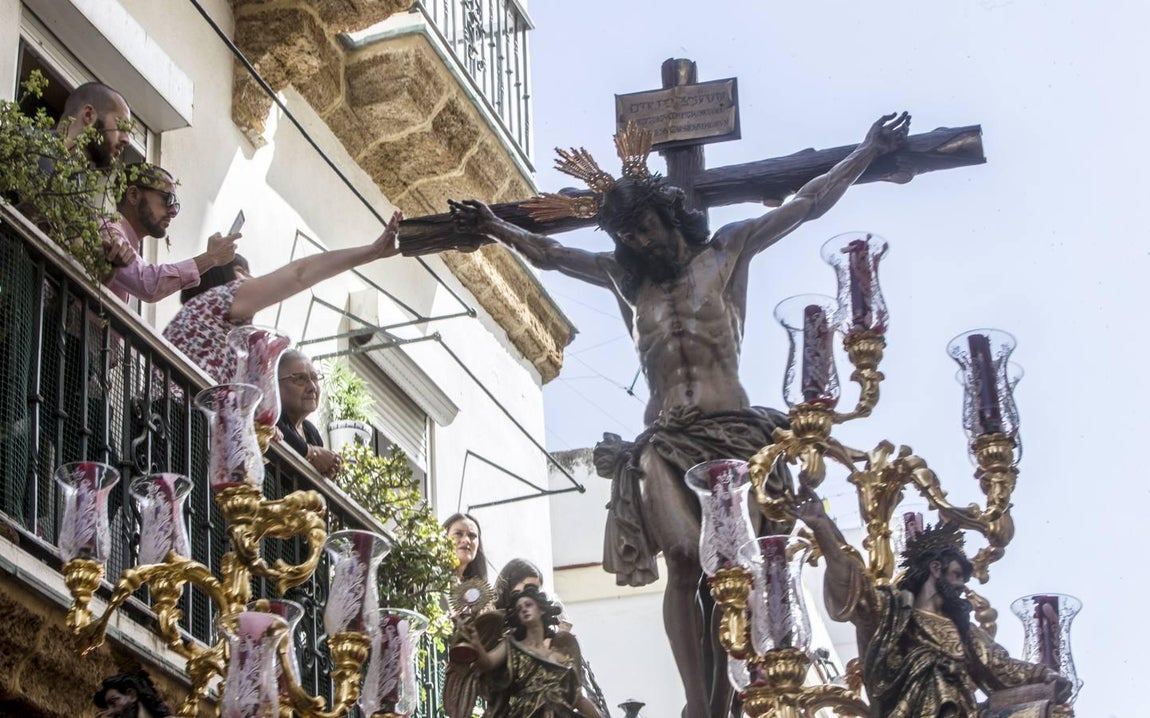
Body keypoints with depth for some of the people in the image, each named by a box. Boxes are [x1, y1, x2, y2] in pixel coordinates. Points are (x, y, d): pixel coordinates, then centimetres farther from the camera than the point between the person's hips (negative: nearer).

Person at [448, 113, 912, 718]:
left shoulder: (727, 250, 12)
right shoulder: (623, 275, 20)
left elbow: (807, 205, 14)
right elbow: (549, 254, 31)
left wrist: (868, 151, 13)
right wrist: (495, 229, 31)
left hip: (733, 433, -2)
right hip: (666, 440, 2)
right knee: (684, 566, -16)